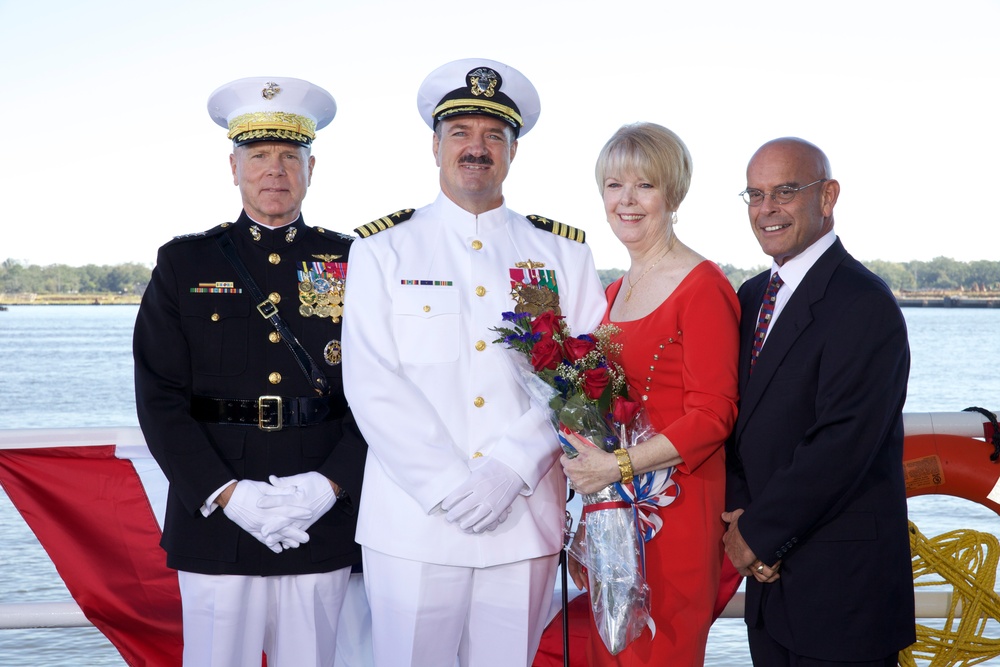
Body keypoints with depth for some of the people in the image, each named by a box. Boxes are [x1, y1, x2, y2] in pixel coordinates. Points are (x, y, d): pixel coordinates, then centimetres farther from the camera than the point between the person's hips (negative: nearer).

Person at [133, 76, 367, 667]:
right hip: (214, 523, 0)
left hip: (324, 525, 0)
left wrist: (328, 485, -12)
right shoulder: (184, 264, 6)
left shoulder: (352, 264, 6)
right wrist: (229, 494, -11)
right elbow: (160, 398, 0)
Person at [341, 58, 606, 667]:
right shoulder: (383, 249, 5)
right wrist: (448, 484, -13)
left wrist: (509, 470, -13)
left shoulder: (562, 252, 9)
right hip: (412, 522, -1)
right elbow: (371, 383, -5)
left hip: (525, 520, 1)